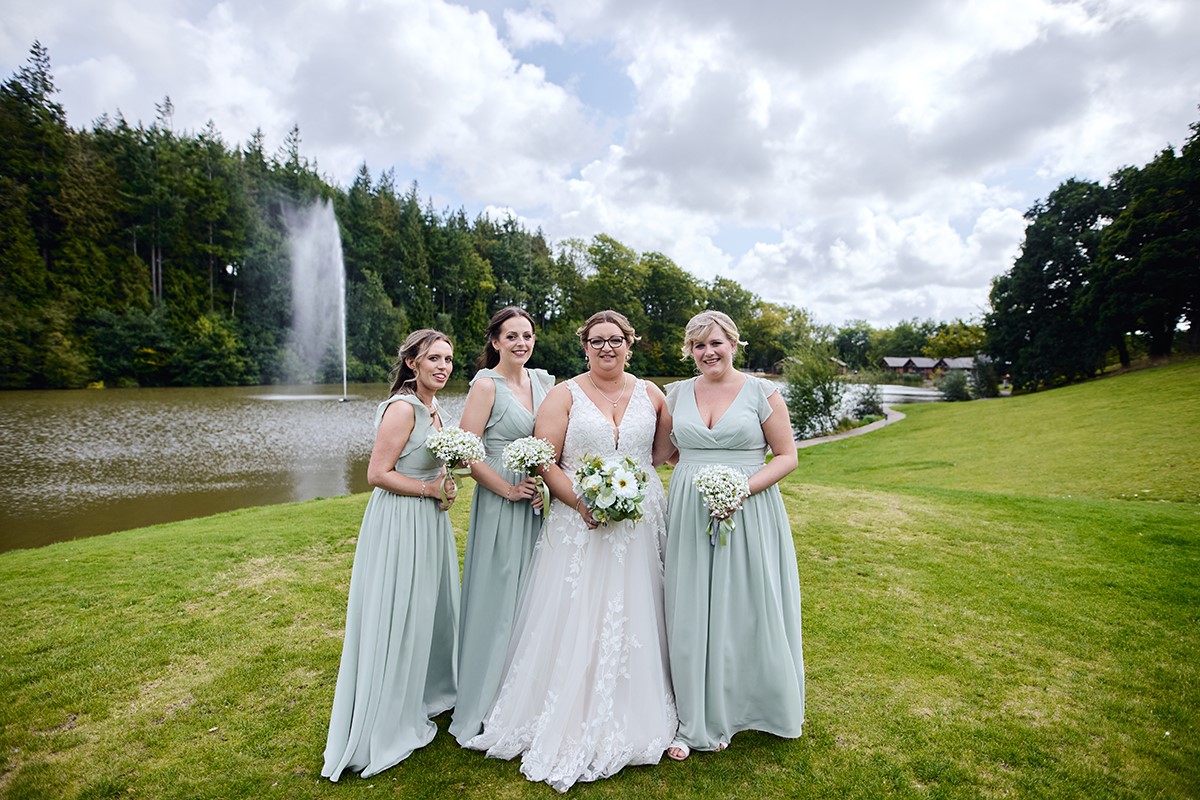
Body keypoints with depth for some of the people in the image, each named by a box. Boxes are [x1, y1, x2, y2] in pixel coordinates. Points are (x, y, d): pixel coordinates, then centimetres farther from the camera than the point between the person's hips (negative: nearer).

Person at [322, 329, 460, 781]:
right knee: (397, 619, 5)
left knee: (430, 610, 22)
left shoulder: (430, 406, 9)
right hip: (400, 524, -9)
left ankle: (426, 694, 44)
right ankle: (389, 723, 25)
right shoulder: (402, 408, -19)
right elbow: (377, 474, -22)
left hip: (429, 522, 9)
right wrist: (430, 488, -17)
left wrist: (442, 486, 3)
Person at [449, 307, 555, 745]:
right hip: (501, 505, -6)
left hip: (541, 504, 6)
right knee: (498, 599, 3)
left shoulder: (544, 381, 8)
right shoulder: (486, 384, -10)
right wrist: (509, 490, -14)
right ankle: (488, 705, 23)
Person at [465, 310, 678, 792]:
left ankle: (628, 722, 31)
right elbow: (544, 461, -7)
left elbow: (664, 451, 16)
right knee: (574, 621, 2)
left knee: (632, 618, 11)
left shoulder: (650, 394, 7)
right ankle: (570, 727, 21)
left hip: (639, 526, 3)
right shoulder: (565, 395, -1)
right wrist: (581, 502, -18)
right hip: (579, 526, -2)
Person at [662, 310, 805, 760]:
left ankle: (742, 708, 31)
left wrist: (743, 487, -17)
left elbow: (787, 456, -3)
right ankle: (696, 721, 23)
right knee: (691, 615, 7)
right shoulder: (677, 393, 7)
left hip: (748, 512, -2)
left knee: (744, 610, 8)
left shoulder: (761, 392, -3)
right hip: (689, 515, 3)